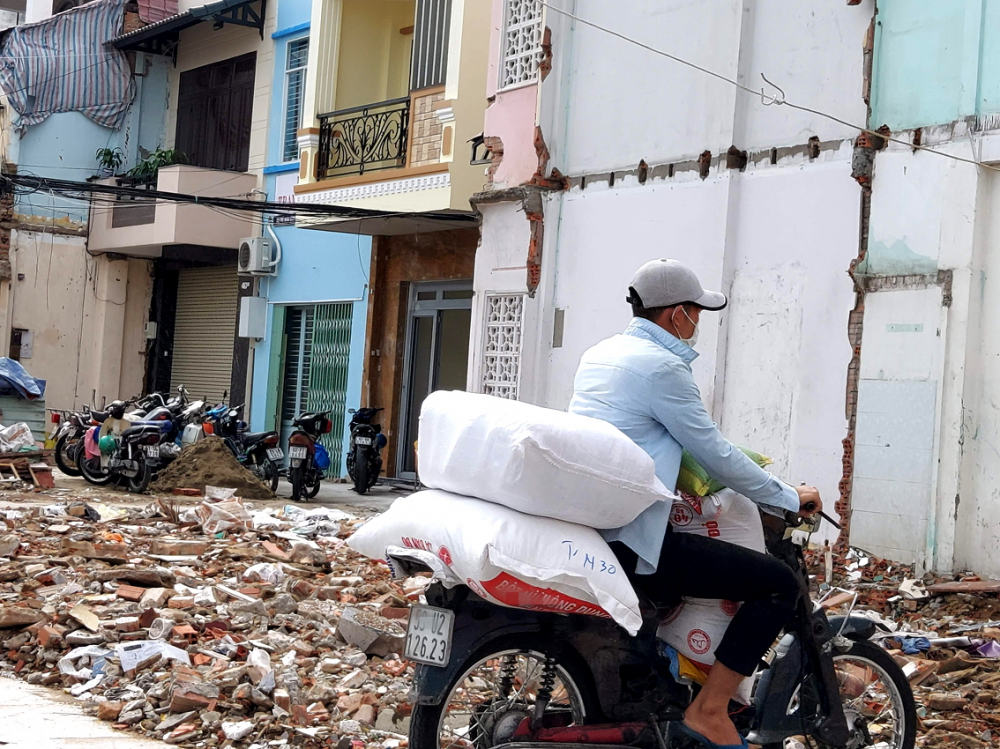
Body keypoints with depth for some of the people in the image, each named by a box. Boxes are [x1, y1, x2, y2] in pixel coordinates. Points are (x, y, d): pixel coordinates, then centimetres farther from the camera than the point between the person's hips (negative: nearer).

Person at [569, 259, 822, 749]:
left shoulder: (599, 355, 15)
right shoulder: (661, 367, -13)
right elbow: (716, 456, -10)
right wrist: (789, 498, 4)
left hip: (577, 524, 10)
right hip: (630, 541, -10)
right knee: (778, 583, -9)